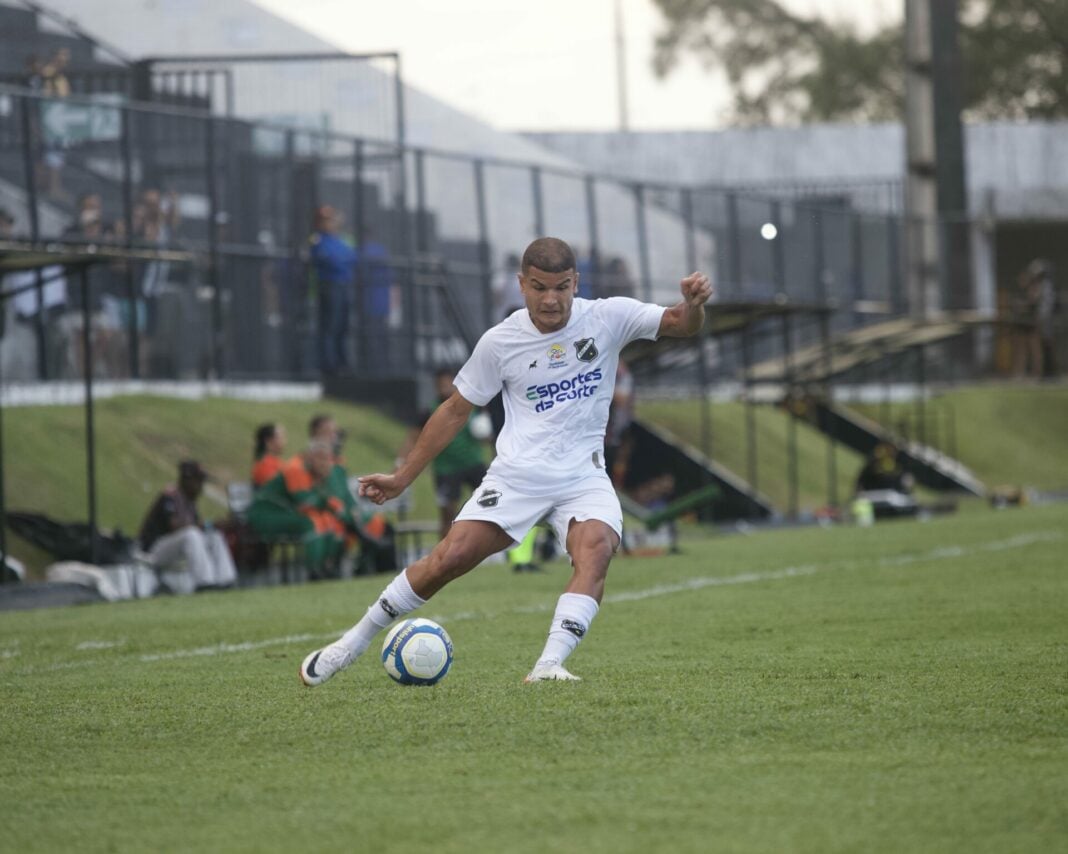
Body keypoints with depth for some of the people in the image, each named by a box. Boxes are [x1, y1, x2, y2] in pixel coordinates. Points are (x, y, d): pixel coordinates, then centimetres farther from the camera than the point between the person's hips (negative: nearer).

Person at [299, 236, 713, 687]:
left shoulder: (606, 318, -2)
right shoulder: (500, 342, -2)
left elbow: (679, 325, -7)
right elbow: (456, 410, 8)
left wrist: (693, 305, -32)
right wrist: (401, 478, 9)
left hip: (584, 476, 1)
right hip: (517, 474, -1)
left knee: (596, 550, -30)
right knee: (450, 557, -13)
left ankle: (549, 665, -38)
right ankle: (353, 642, 2)